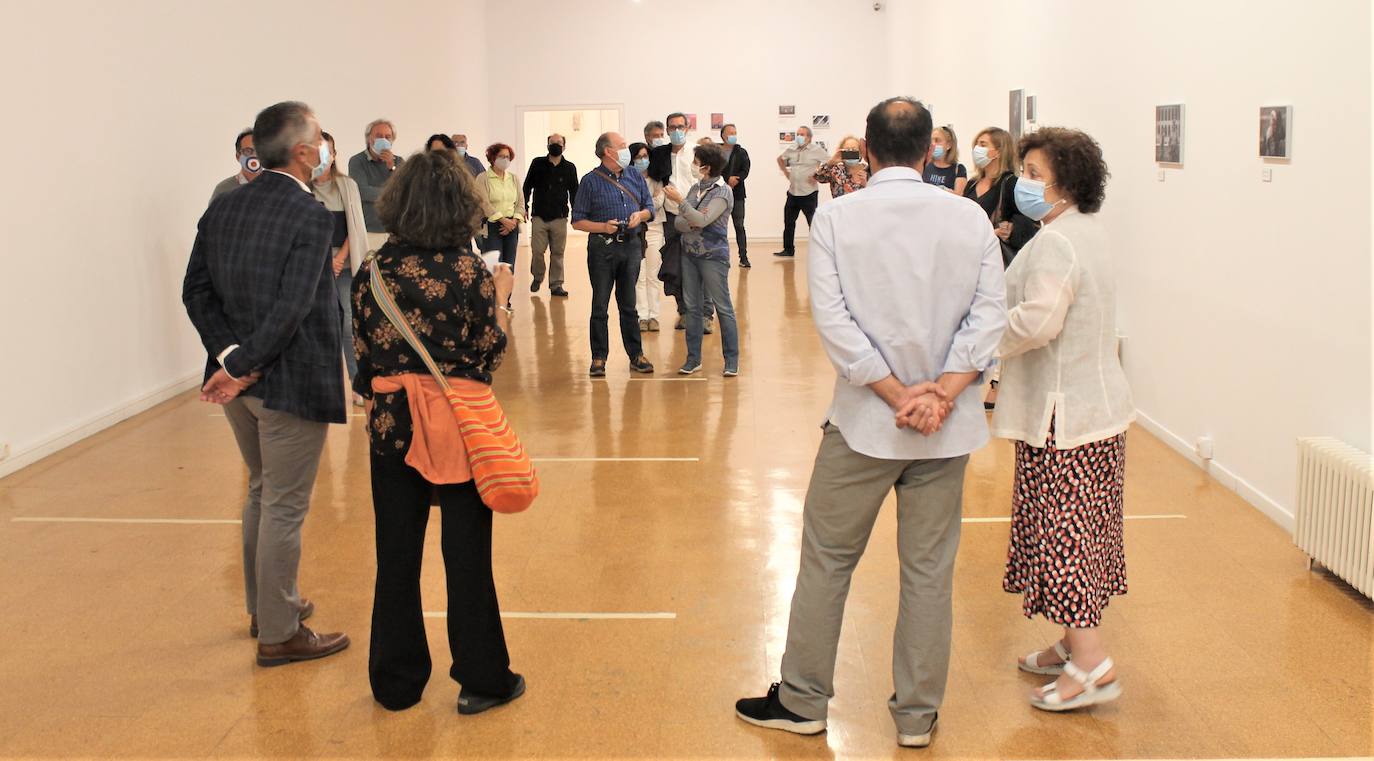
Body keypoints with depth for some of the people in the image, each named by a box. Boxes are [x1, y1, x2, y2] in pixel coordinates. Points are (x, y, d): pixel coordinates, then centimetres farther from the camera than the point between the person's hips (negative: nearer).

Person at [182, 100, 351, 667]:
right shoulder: (310, 216, -17)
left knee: (262, 493, 23)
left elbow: (196, 291, 1)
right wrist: (242, 366, -18)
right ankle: (279, 634, 16)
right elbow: (292, 308, -25)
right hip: (291, 384, -7)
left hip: (239, 378, 8)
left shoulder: (222, 209, 5)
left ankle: (265, 605, 38)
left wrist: (232, 358, -6)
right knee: (285, 508, 4)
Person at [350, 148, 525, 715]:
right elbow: (491, 352, -6)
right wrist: (502, 297, 8)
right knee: (467, 552, 7)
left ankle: (396, 681, 24)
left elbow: (365, 356, 3)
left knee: (396, 553, 13)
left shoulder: (374, 272, -2)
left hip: (391, 423, 3)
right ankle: (481, 679, 17)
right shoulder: (471, 271, -12)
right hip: (460, 424, -3)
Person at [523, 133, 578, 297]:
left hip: (559, 217, 0)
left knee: (557, 253, 3)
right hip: (539, 216, 0)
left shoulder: (569, 168, 4)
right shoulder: (537, 164, 4)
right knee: (537, 251, -2)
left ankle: (556, 285, 10)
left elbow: (573, 192, 10)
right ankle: (537, 278, 21)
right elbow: (527, 186, 9)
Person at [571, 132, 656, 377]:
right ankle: (599, 358, 10)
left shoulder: (635, 176, 9)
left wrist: (641, 214, -7)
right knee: (600, 306, 2)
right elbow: (577, 221, -4)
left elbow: (650, 208, 16)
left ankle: (636, 355, 16)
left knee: (629, 304, 10)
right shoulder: (591, 181, -4)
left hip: (631, 246, 4)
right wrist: (604, 226, -17)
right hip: (602, 248, -3)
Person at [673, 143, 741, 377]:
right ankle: (693, 358, 16)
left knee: (723, 308, -1)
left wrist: (679, 200, -20)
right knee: (692, 307, 9)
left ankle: (732, 360, 5)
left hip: (713, 256, -7)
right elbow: (678, 222, 7)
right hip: (689, 254, 7)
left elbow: (703, 220, -21)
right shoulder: (695, 189, 9)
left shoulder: (723, 192, -10)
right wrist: (693, 223, -14)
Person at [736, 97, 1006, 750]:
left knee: (827, 556, 12)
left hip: (864, 420, -2)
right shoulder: (970, 218, -1)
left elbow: (832, 317, -13)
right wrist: (941, 395, -12)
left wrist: (897, 394, -12)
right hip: (947, 425, 2)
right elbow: (989, 315, -7)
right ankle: (917, 714, 22)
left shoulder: (836, 217, -7)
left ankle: (802, 700, 23)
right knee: (930, 568, 11)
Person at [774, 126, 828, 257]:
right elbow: (780, 159, 27)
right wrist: (785, 172, 14)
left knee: (813, 223, -2)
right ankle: (788, 250, 21)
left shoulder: (817, 150, -7)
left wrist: (818, 176, -13)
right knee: (788, 222, 11)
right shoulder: (791, 150, 9)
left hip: (809, 193, -6)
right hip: (793, 192, 6)